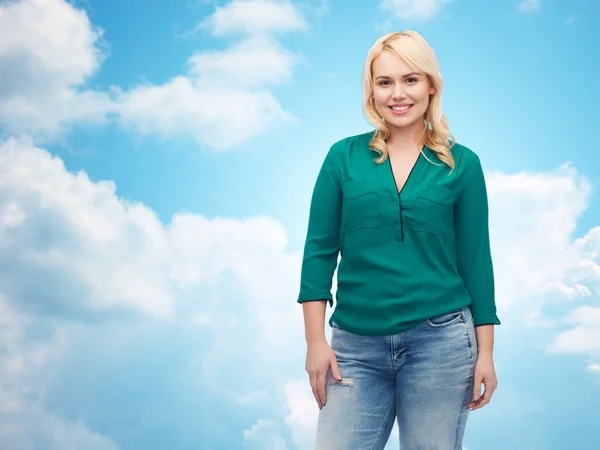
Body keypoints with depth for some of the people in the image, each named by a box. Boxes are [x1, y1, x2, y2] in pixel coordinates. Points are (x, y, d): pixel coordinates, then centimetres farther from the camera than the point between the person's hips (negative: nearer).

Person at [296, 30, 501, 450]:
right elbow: (319, 252, 3)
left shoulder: (461, 163, 3)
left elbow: (475, 258, 4)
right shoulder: (344, 156, 4)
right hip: (357, 344, 1)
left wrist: (486, 351, 1)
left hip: (440, 341, 0)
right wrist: (315, 341, -2)